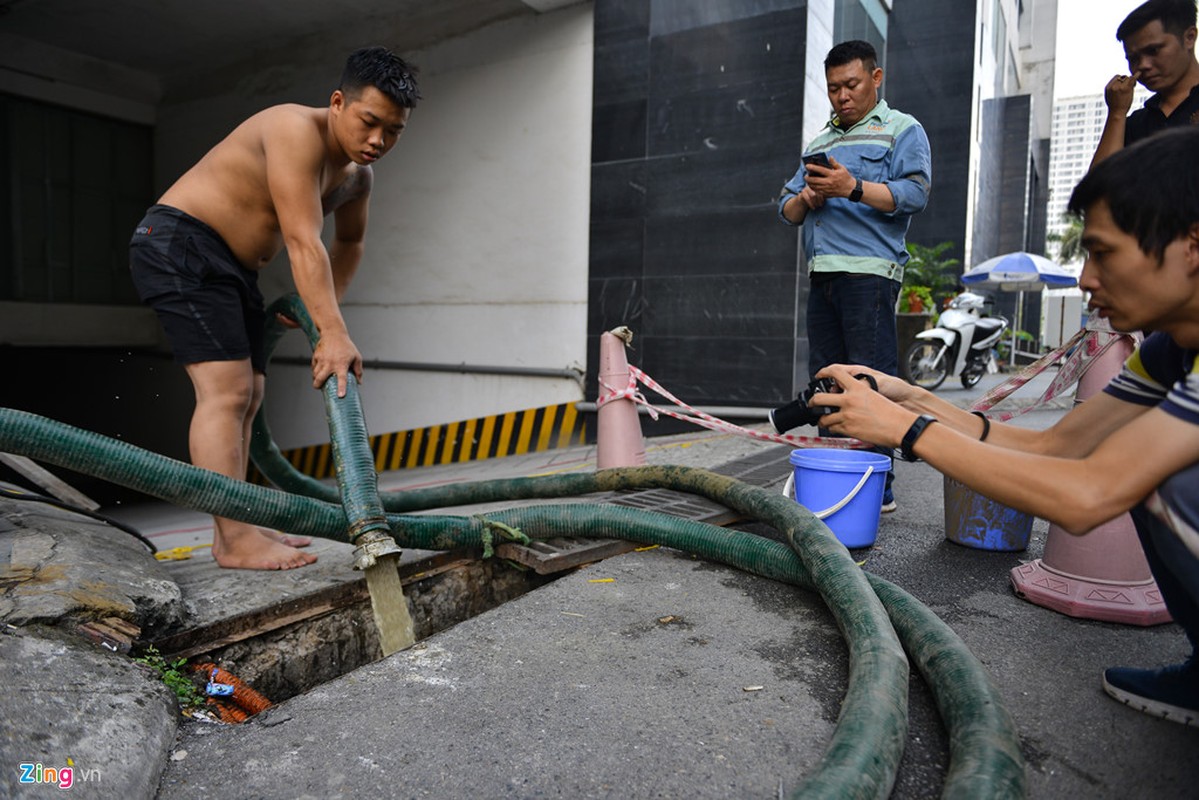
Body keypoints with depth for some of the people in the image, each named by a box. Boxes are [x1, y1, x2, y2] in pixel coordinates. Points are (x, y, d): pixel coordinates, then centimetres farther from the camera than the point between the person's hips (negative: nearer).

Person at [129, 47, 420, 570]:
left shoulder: (356, 175, 7)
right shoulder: (297, 132, -21)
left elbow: (349, 241, 24)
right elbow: (303, 242, -31)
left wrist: (325, 304, 11)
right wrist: (333, 333, -36)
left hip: (231, 268, 10)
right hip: (179, 246, -9)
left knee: (246, 396, 6)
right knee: (226, 389, -19)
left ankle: (234, 529, 12)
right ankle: (233, 541, -19)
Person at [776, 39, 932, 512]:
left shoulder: (902, 130, 9)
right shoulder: (819, 143, 27)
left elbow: (915, 193, -8)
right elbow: (786, 210, 21)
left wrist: (854, 189, -20)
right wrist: (804, 198, -1)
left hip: (870, 272, -6)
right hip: (821, 273, 7)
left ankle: (878, 489, -6)